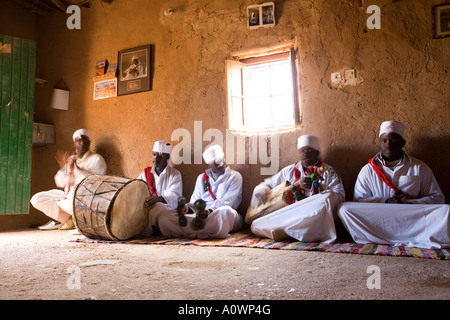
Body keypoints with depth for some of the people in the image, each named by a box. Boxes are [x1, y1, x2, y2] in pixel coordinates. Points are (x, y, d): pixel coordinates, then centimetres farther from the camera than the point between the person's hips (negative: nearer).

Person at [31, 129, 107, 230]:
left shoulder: (97, 159, -3)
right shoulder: (70, 159, 14)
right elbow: (60, 183, 8)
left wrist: (76, 168, -23)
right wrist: (63, 166, -9)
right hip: (68, 194, 6)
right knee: (36, 199, -7)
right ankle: (67, 219, 0)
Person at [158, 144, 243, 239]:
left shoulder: (235, 176, 9)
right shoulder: (202, 178, 22)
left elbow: (227, 201, -6)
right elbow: (195, 202, 18)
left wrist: (209, 211, -24)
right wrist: (187, 208, -8)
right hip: (202, 215, 4)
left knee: (225, 211, -44)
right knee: (164, 217, -20)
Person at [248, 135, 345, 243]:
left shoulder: (328, 172, 12)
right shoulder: (289, 171, 20)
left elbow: (340, 196, -2)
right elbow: (267, 184, 23)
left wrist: (316, 186, -16)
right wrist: (260, 191, -1)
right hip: (288, 214, 1)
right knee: (256, 225, -20)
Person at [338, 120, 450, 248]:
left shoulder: (420, 168, 13)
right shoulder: (368, 170, 11)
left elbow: (437, 197, 10)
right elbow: (358, 200, 3)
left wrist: (410, 204, -8)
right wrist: (385, 202, -12)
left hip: (413, 218, 1)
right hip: (377, 221, 0)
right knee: (344, 209, -26)